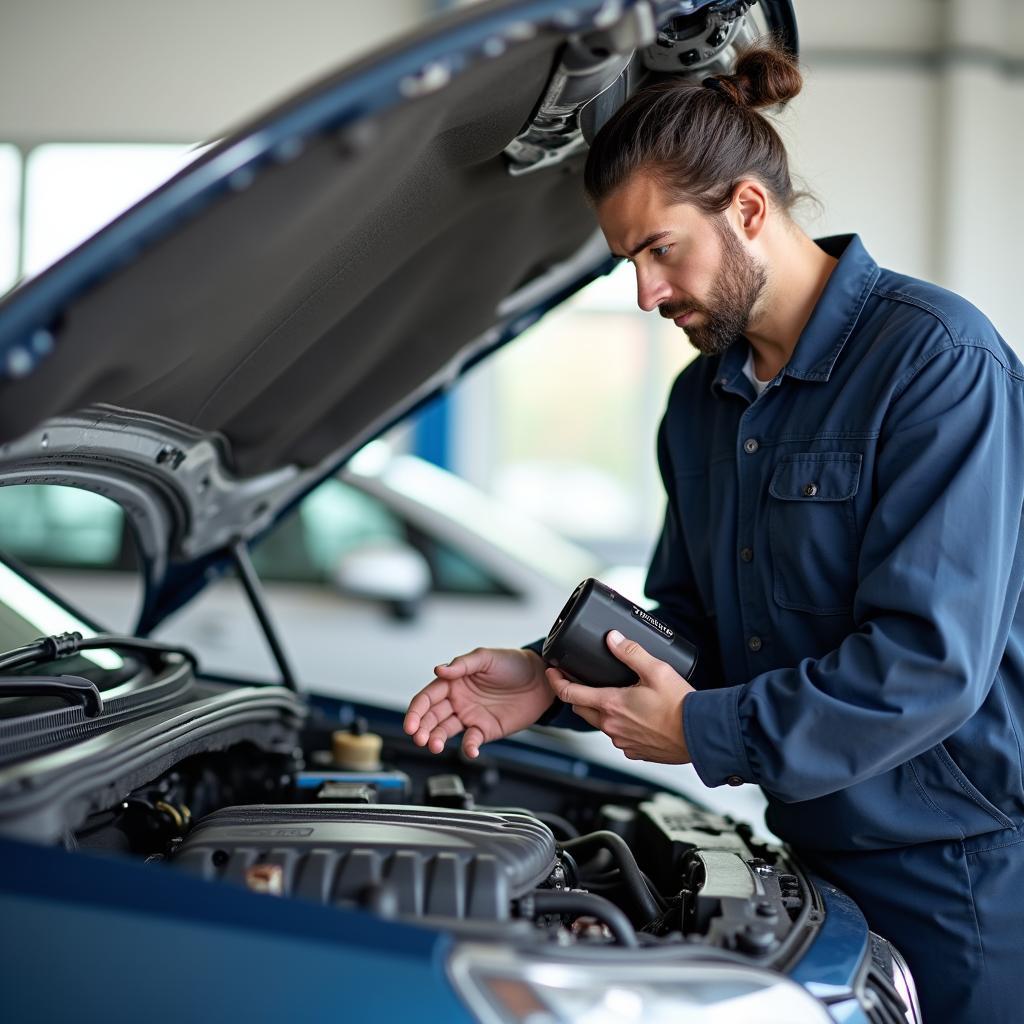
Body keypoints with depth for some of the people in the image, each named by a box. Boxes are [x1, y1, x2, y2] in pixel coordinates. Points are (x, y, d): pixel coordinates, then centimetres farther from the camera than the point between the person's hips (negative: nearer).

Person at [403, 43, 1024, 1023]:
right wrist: (554, 682, -3)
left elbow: (931, 658, -24)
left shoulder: (938, 360, -17)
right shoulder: (701, 400, 9)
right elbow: (687, 622, 15)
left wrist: (707, 733, -19)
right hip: (819, 854, 7)